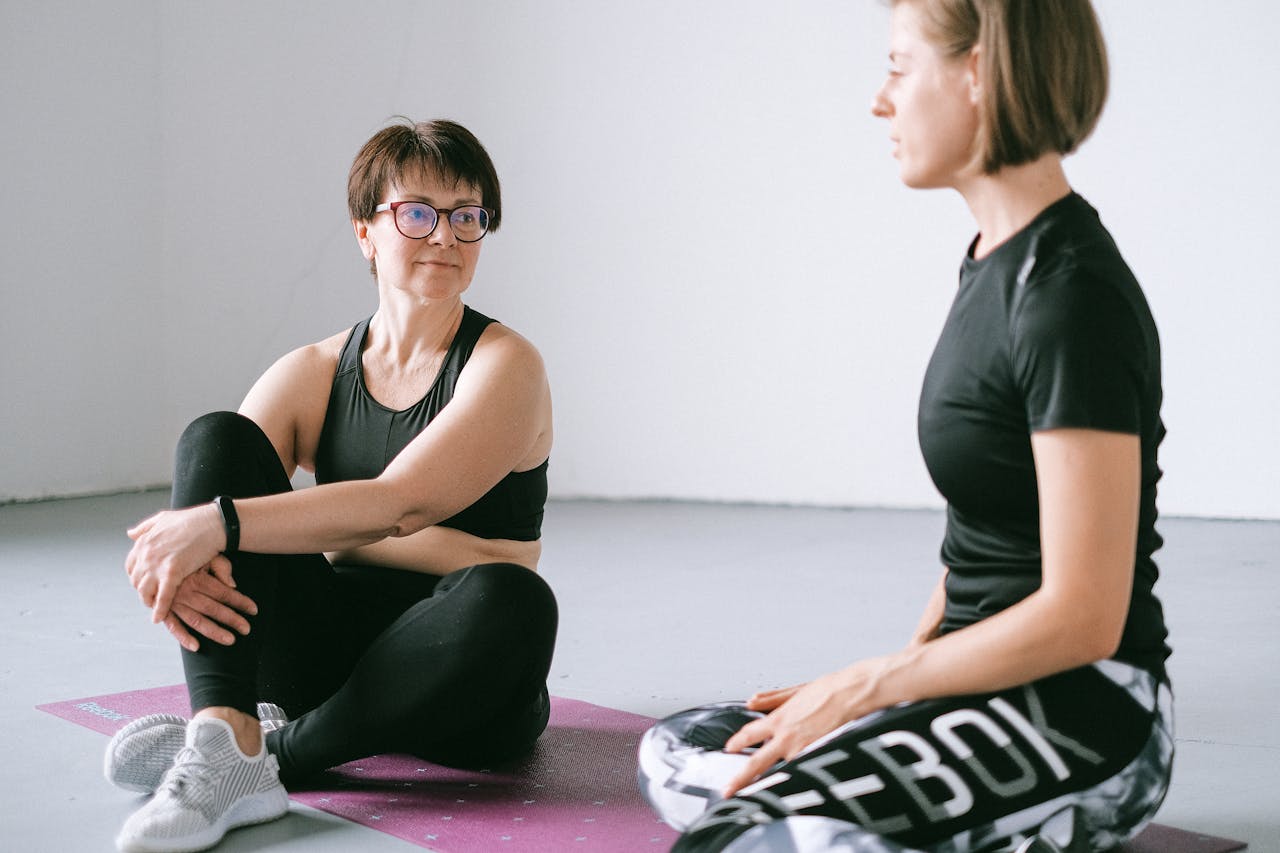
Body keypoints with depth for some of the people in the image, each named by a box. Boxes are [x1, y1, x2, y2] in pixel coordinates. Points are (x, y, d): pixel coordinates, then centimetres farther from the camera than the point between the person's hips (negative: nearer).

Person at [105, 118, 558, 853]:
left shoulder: (504, 365, -7)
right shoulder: (313, 375, 7)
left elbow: (399, 505, -23)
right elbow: (186, 512, -4)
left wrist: (218, 522, -31)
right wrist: (178, 560, -30)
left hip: (455, 681, -3)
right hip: (331, 648, 4)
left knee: (510, 600, -38)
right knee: (216, 438, -12)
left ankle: (279, 750, -21)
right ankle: (225, 740, -31)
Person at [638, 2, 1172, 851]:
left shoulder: (1073, 295, -19)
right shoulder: (998, 261, 12)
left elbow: (1082, 616, -20)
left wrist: (864, 686, -12)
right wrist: (897, 673, 6)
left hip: (1084, 717, -10)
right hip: (987, 684, 10)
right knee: (677, 755, 5)